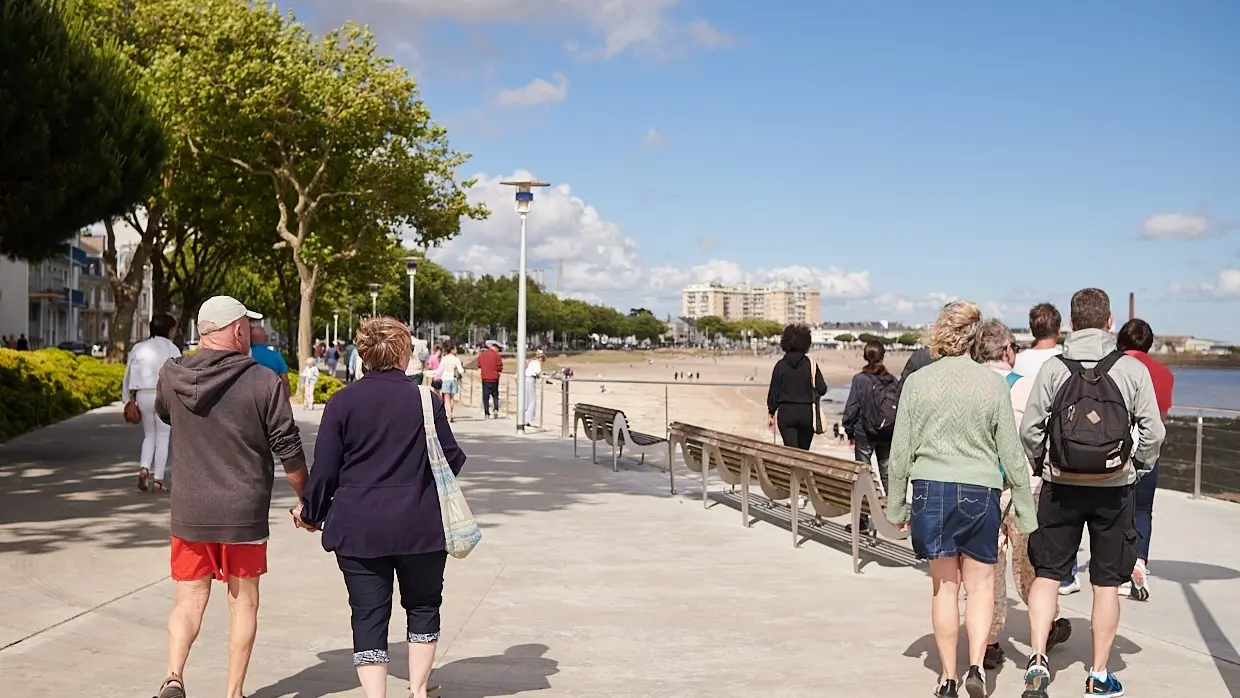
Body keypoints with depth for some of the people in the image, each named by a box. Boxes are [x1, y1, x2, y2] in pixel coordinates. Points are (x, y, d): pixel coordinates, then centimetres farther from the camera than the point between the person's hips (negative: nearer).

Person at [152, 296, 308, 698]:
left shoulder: (172, 376, -3)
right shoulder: (264, 382, -13)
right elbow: (289, 450, -9)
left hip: (189, 510, 2)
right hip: (245, 513, -2)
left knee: (189, 596, 13)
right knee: (243, 601, 12)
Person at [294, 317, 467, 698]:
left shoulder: (342, 402, -2)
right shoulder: (425, 399, -5)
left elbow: (325, 469, 0)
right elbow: (452, 460, 2)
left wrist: (311, 511, 17)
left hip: (358, 530, 0)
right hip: (420, 526, 0)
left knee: (368, 617, 6)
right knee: (423, 606, 19)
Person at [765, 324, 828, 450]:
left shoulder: (781, 365, -3)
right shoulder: (811, 364, -4)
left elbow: (773, 391, -1)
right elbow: (822, 389, -3)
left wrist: (771, 413, 8)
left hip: (785, 413, -1)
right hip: (806, 412, 1)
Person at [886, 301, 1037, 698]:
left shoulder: (917, 381, -1)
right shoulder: (992, 383, -3)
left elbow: (901, 450, 1)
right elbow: (1011, 453, 0)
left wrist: (896, 505, 11)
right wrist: (1025, 510, 8)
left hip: (931, 490, 1)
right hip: (980, 491, -1)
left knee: (945, 587, 10)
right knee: (980, 584, 12)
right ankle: (977, 665, -2)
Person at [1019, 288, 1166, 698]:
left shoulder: (1053, 368, -5)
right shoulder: (1132, 369, -5)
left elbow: (1029, 429, -4)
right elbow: (1153, 433, -4)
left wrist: (1041, 465, 12)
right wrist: (1137, 467, 13)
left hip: (1060, 487, 0)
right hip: (1113, 490, 0)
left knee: (1047, 574, 10)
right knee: (1107, 583, 10)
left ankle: (1037, 660, -2)